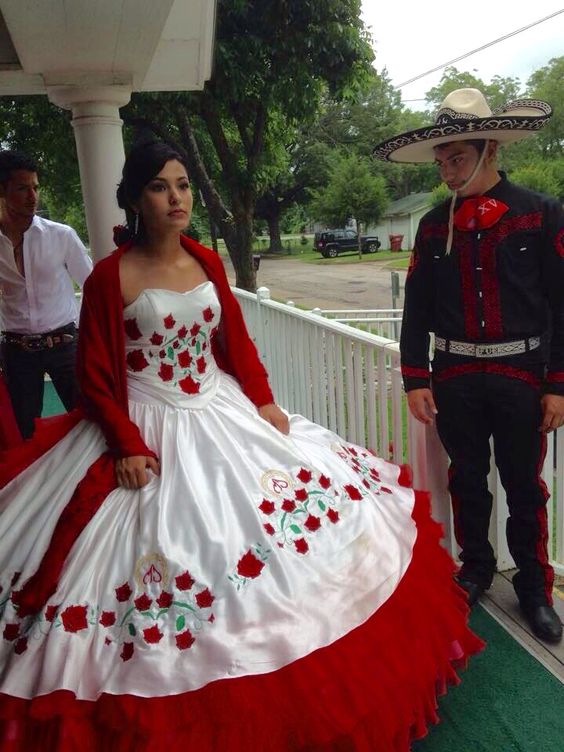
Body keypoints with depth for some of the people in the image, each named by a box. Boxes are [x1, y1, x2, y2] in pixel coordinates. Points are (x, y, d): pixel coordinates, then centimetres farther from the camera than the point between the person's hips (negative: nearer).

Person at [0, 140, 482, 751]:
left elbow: (237, 341, 10)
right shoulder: (110, 277, -11)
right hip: (150, 431, -5)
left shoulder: (206, 262, 4)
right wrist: (127, 446, -15)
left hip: (227, 416, 6)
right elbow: (95, 377, -8)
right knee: (176, 540, -3)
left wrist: (263, 401, 0)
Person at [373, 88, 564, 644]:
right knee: (467, 479, 15)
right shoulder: (434, 225, 4)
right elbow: (417, 308, 5)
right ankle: (476, 568, 35)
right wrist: (415, 379, 1)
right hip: (455, 376, 3)